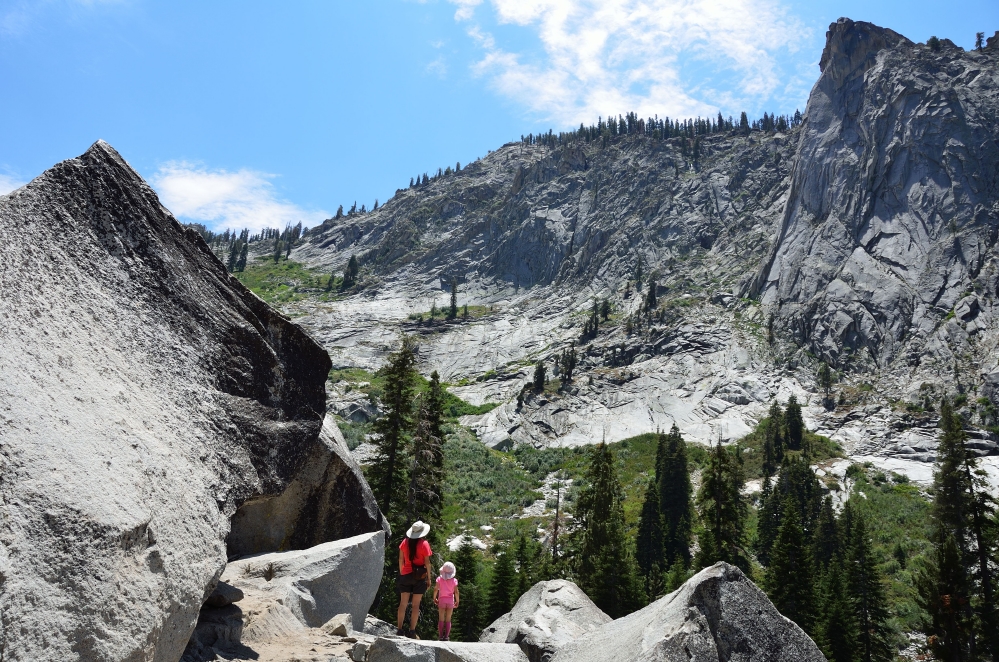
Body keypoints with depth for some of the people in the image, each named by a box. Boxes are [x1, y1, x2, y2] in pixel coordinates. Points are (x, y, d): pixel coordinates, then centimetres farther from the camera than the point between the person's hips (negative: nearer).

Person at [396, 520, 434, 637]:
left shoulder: (405, 542, 1)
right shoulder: (424, 544, -9)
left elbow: (400, 560, 6)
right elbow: (427, 563, -8)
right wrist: (429, 578, -1)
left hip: (405, 575, 3)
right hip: (420, 577, -3)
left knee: (403, 603, 7)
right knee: (416, 605, 3)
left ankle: (399, 629, 5)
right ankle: (412, 631, 2)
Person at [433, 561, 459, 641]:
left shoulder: (440, 579, -4)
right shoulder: (454, 580, -5)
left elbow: (436, 589, -6)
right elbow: (456, 592, -7)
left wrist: (434, 598, 7)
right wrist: (457, 601, 3)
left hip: (441, 600, 0)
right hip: (450, 600, 0)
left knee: (441, 619, 5)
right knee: (448, 620, 6)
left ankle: (440, 636, 1)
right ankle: (446, 636, 0)